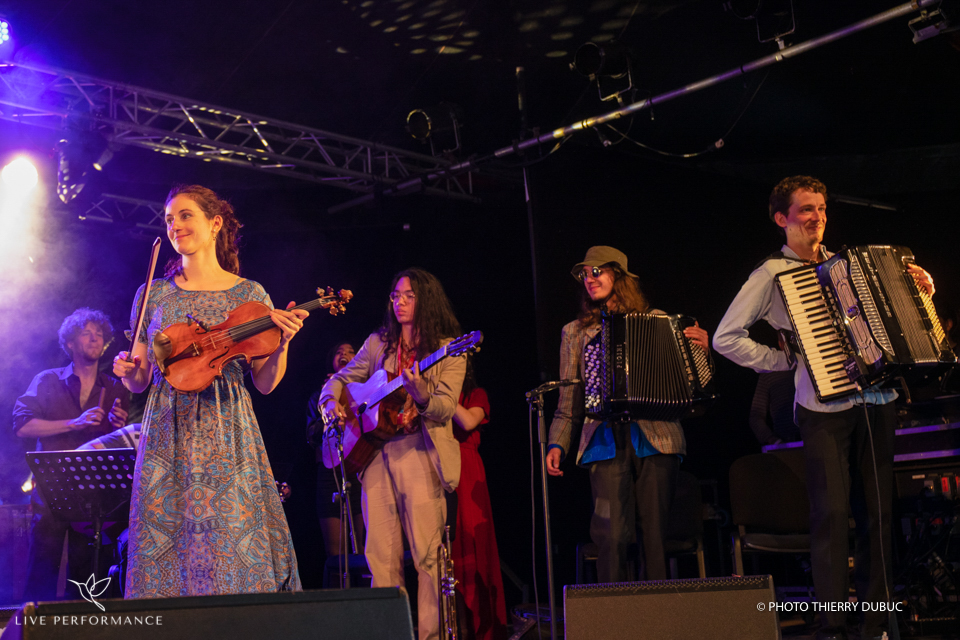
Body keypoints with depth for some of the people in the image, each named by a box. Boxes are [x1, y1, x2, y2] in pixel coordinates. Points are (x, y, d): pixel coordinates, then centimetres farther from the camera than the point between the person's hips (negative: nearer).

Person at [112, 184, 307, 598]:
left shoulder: (249, 294, 5)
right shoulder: (154, 294, 10)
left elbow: (266, 384, 3)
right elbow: (140, 382, 13)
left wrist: (282, 344, -14)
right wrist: (127, 370, -8)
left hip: (227, 435, -2)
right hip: (167, 434, 2)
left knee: (231, 542, -7)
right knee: (163, 546, -1)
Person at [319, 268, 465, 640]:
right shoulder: (378, 343, 14)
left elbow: (444, 410, -8)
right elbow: (340, 379, 21)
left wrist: (419, 396, -28)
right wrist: (331, 402, 0)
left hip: (419, 452, -4)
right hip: (375, 452, 4)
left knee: (428, 553, -8)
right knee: (381, 555, 4)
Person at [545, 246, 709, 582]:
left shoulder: (657, 321, 14)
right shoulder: (575, 332, 18)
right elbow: (568, 402, 17)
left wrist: (700, 349, -6)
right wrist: (557, 444, 5)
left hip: (654, 438, 0)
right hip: (606, 442, 1)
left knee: (655, 534, -2)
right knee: (612, 534, -11)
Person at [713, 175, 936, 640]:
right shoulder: (773, 274, 1)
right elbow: (726, 338, -5)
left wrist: (920, 290, 9)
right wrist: (788, 361, -6)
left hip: (876, 401, 5)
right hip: (825, 407, -5)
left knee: (878, 512, 5)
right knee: (832, 512, -8)